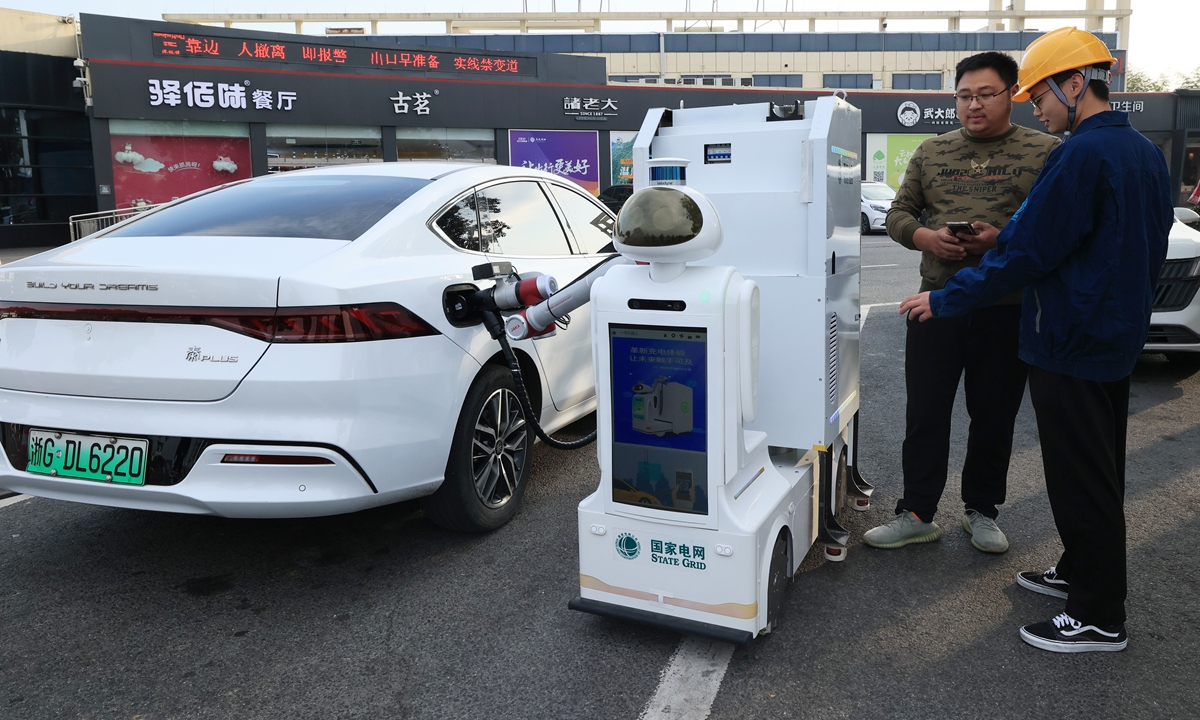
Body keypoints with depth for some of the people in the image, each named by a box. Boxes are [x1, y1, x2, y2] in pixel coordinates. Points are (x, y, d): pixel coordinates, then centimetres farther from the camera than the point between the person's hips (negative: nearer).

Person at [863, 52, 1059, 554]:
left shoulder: (1045, 152, 1)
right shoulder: (931, 153, 10)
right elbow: (899, 214, 10)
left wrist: (1002, 239, -21)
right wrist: (926, 237, -11)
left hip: (1008, 309, -2)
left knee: (994, 416, 10)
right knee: (925, 413, 5)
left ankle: (981, 509, 28)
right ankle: (916, 514, 16)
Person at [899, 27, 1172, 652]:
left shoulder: (1081, 155, -21)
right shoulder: (1145, 152, 9)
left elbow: (1026, 253, -22)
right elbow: (1145, 246, 16)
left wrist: (944, 301, -14)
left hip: (1070, 344, -10)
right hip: (1119, 338, 10)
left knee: (1082, 479, 0)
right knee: (1098, 468, 20)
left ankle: (1098, 618, 12)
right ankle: (1080, 573, 36)